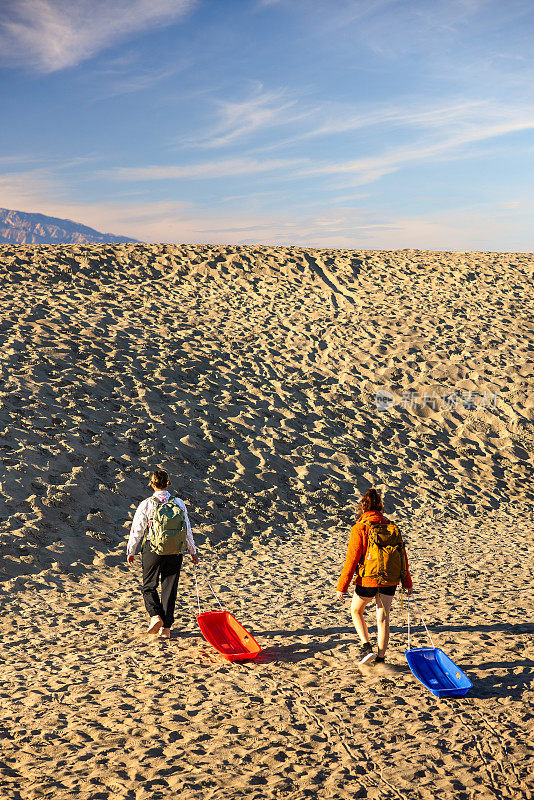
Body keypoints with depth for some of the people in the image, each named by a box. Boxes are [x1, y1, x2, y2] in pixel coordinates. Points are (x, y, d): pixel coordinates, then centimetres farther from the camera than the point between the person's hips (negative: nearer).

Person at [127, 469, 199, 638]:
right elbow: (186, 529, 5)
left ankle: (155, 616, -7)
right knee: (170, 588, 10)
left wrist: (130, 551, 8)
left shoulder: (146, 504, -7)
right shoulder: (179, 503, 0)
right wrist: (192, 551, 15)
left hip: (153, 549, -2)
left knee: (149, 586, 14)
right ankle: (166, 628, 11)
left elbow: (137, 530, -4)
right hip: (175, 551, 2)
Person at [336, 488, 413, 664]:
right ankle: (381, 658, 14)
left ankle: (366, 647, 4)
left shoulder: (359, 528, -10)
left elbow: (352, 559, -12)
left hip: (368, 580, -4)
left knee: (356, 611, 18)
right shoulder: (392, 527, 5)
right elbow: (403, 555, 8)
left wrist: (341, 587, -7)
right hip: (390, 581, 4)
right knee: (383, 618, 12)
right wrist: (407, 582, 17)